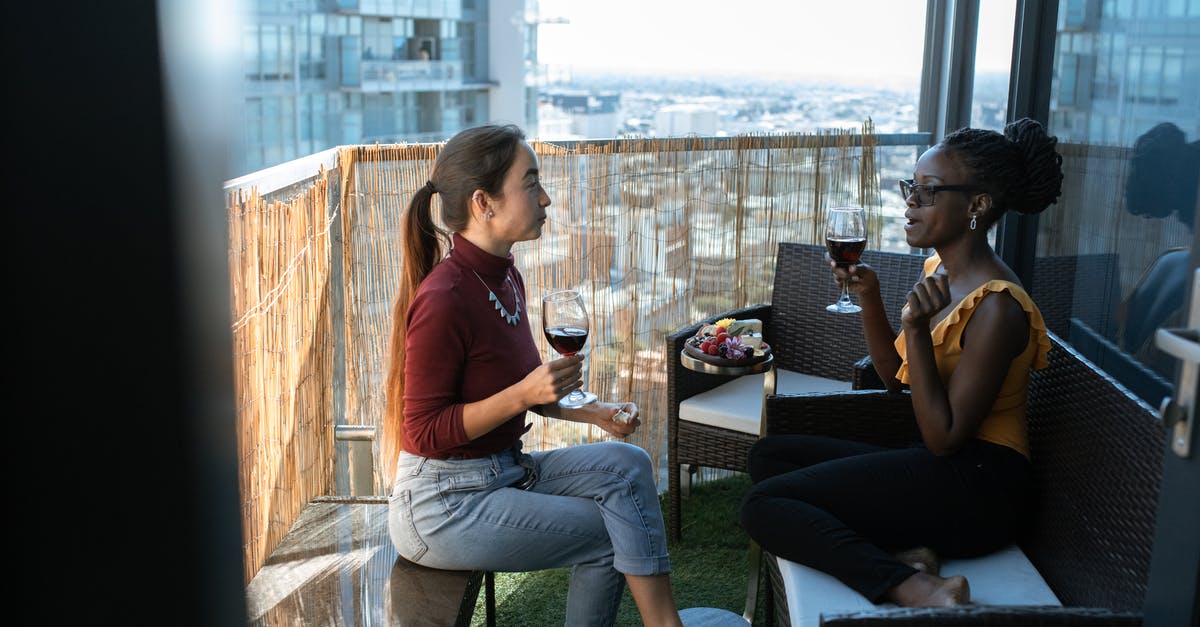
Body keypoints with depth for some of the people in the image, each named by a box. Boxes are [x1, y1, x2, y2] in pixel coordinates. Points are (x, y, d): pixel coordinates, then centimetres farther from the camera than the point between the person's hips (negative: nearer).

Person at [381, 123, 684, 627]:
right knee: (611, 533, -7)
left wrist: (590, 411, 1)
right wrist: (523, 394, -28)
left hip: (505, 469, 8)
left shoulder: (506, 278, 4)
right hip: (440, 505, -8)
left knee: (626, 463, -9)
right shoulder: (442, 300, -23)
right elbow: (425, 431, -20)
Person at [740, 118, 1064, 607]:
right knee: (768, 454, 10)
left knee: (763, 504, -16)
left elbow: (944, 437, -20)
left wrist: (916, 328, -26)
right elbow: (894, 375, 18)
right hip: (933, 467, 10)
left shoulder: (996, 307, -19)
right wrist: (869, 298, 4)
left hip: (975, 491, -10)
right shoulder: (938, 270, 8)